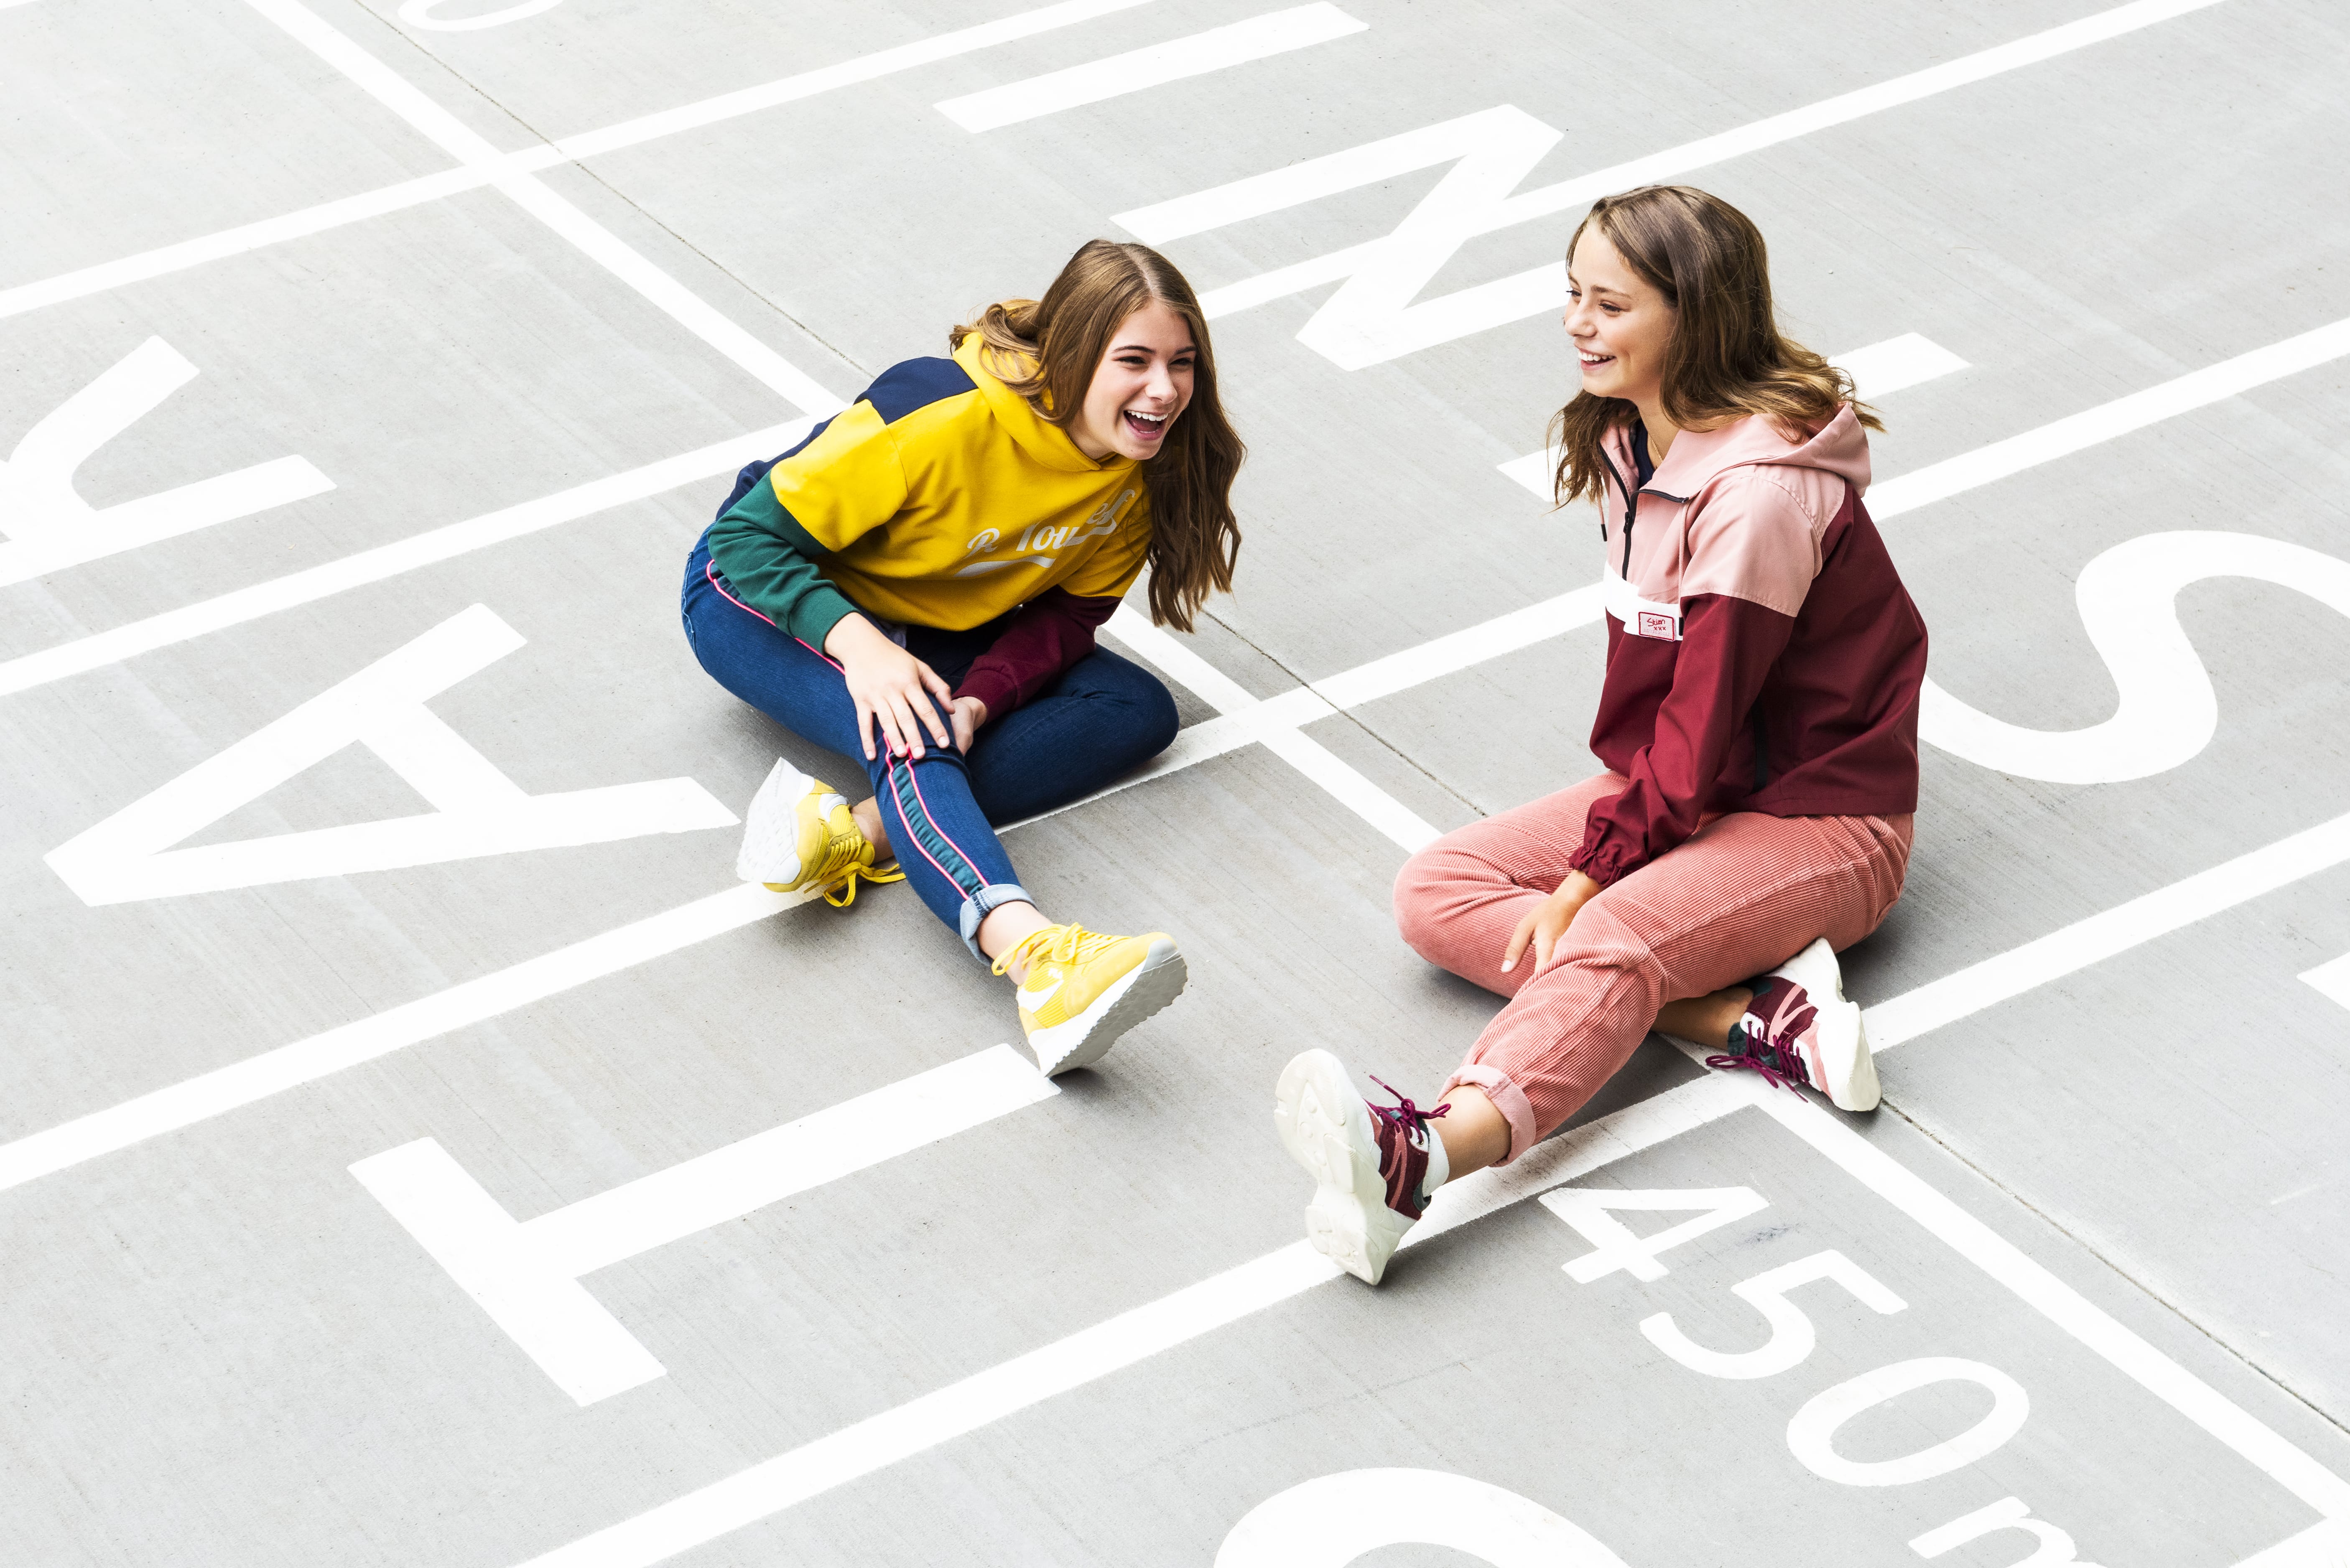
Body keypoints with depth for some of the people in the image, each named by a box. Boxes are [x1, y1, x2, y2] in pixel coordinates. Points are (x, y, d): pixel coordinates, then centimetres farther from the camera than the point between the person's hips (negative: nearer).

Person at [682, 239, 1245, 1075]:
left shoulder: (1146, 466, -14)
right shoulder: (947, 418, -31)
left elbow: (1068, 614, -8)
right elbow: (751, 533, -27)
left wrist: (981, 698, -28)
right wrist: (858, 641, -42)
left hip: (940, 629, 6)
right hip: (766, 598, -6)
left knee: (1139, 709, -15)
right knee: (908, 724, -36)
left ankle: (853, 830, -34)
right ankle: (1036, 956, -61)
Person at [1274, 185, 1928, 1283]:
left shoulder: (1760, 493, -24)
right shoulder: (1631, 439, 4)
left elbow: (1701, 735, -22)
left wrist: (1585, 879, -18)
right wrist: (1618, 809, 0)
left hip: (1820, 820, -9)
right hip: (1682, 783, 9)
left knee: (1607, 945, -36)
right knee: (1435, 892, -8)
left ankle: (1423, 1160, -63)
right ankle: (1759, 1015, -25)